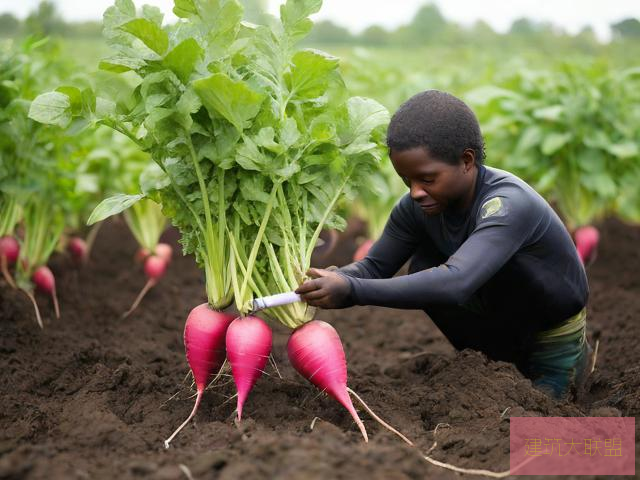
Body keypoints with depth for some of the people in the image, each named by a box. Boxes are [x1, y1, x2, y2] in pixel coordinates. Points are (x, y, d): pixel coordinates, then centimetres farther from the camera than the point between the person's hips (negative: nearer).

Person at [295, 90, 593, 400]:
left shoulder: (507, 203, -36)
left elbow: (456, 283, -49)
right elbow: (375, 265, -10)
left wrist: (350, 291, -53)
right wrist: (335, 280, -33)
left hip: (555, 333, -5)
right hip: (507, 324, 5)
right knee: (422, 269, -16)